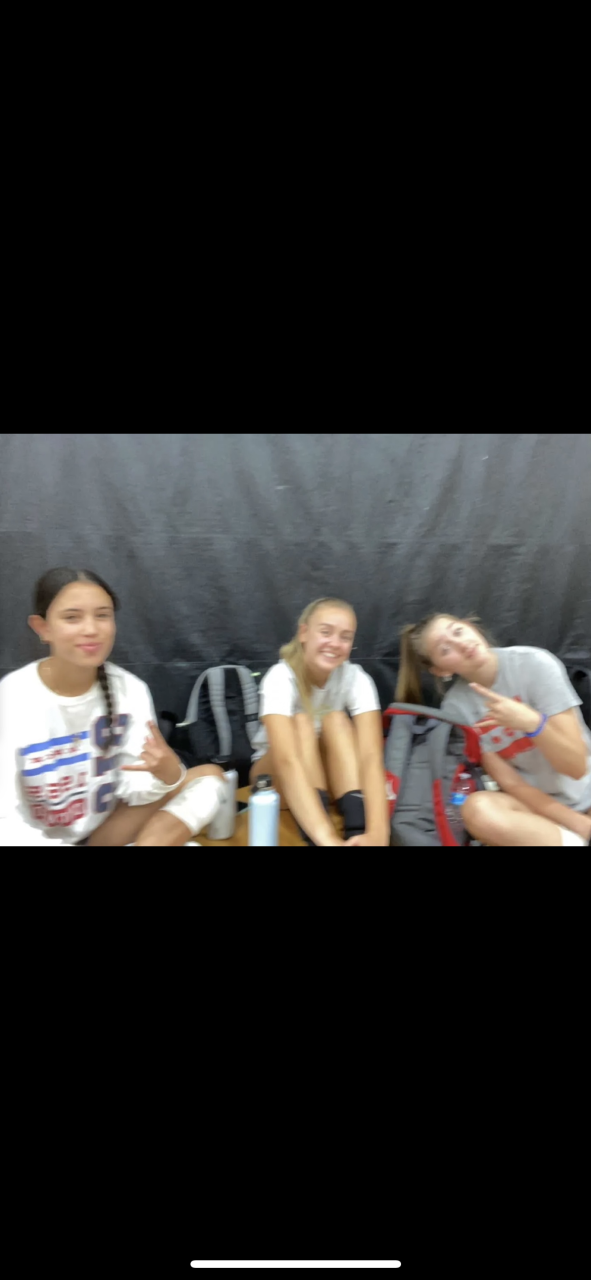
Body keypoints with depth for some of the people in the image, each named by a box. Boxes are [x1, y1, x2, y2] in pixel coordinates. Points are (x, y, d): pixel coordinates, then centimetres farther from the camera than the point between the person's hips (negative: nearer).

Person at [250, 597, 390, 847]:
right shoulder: (280, 677, -28)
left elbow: (371, 755, -33)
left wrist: (377, 832, -51)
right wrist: (328, 838, -59)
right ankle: (316, 839, -45)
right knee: (301, 724, -31)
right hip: (276, 774, -2)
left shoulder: (356, 678, -20)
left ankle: (358, 830, -40)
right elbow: (287, 761, -44)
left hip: (332, 774, 2)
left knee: (336, 720, -26)